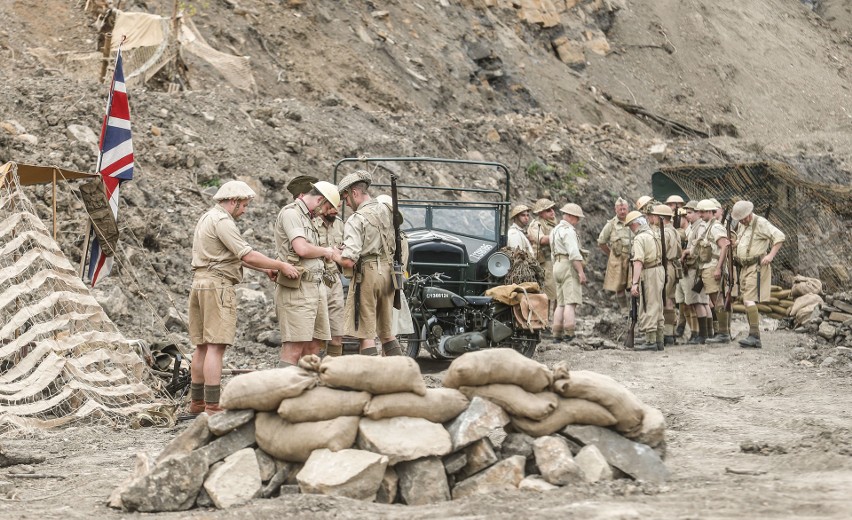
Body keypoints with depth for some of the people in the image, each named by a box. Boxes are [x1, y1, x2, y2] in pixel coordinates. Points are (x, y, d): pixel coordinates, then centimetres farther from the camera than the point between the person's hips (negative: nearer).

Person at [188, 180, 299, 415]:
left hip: (199, 282, 10)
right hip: (218, 284, -10)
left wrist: (264, 269, 19)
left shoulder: (206, 218, 20)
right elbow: (247, 255, -18)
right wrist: (281, 266, -9)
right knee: (216, 346, -12)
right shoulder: (222, 221, -12)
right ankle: (212, 407, -16)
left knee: (202, 346, 14)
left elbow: (234, 255, 23)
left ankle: (197, 401, 18)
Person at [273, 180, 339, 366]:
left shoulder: (307, 217, 23)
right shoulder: (290, 213, -7)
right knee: (294, 348, -14)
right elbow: (302, 249, -18)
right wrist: (325, 251, -2)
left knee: (313, 347, 9)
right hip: (297, 288, -10)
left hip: (315, 286, 10)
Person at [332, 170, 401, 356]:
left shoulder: (356, 220, -14)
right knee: (387, 332, 16)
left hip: (366, 274, -7)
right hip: (387, 272, 7)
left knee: (366, 334, -3)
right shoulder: (386, 211, 8)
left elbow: (348, 261, -21)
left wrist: (335, 255, -2)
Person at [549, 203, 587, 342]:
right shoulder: (568, 230, -11)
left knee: (560, 304, 10)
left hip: (557, 265, 10)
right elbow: (574, 253, -19)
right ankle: (569, 334, -20)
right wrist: (581, 272, -21)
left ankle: (557, 334, 6)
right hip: (569, 267, -10)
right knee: (570, 302, -13)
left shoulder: (555, 230, 21)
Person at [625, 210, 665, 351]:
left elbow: (638, 262, -26)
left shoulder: (639, 239, -17)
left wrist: (634, 283, -31)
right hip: (658, 269, 9)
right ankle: (659, 341, 19)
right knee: (657, 307, 14)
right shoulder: (652, 234, 12)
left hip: (648, 273, -9)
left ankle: (650, 341, -4)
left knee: (648, 308, -5)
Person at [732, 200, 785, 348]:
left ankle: (754, 335, -18)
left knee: (750, 300, -18)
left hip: (757, 267, -9)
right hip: (744, 268, 9)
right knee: (747, 302, 7)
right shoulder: (741, 225, 14)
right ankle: (755, 341, 10)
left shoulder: (761, 223, -11)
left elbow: (780, 237, -17)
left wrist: (771, 255, -23)